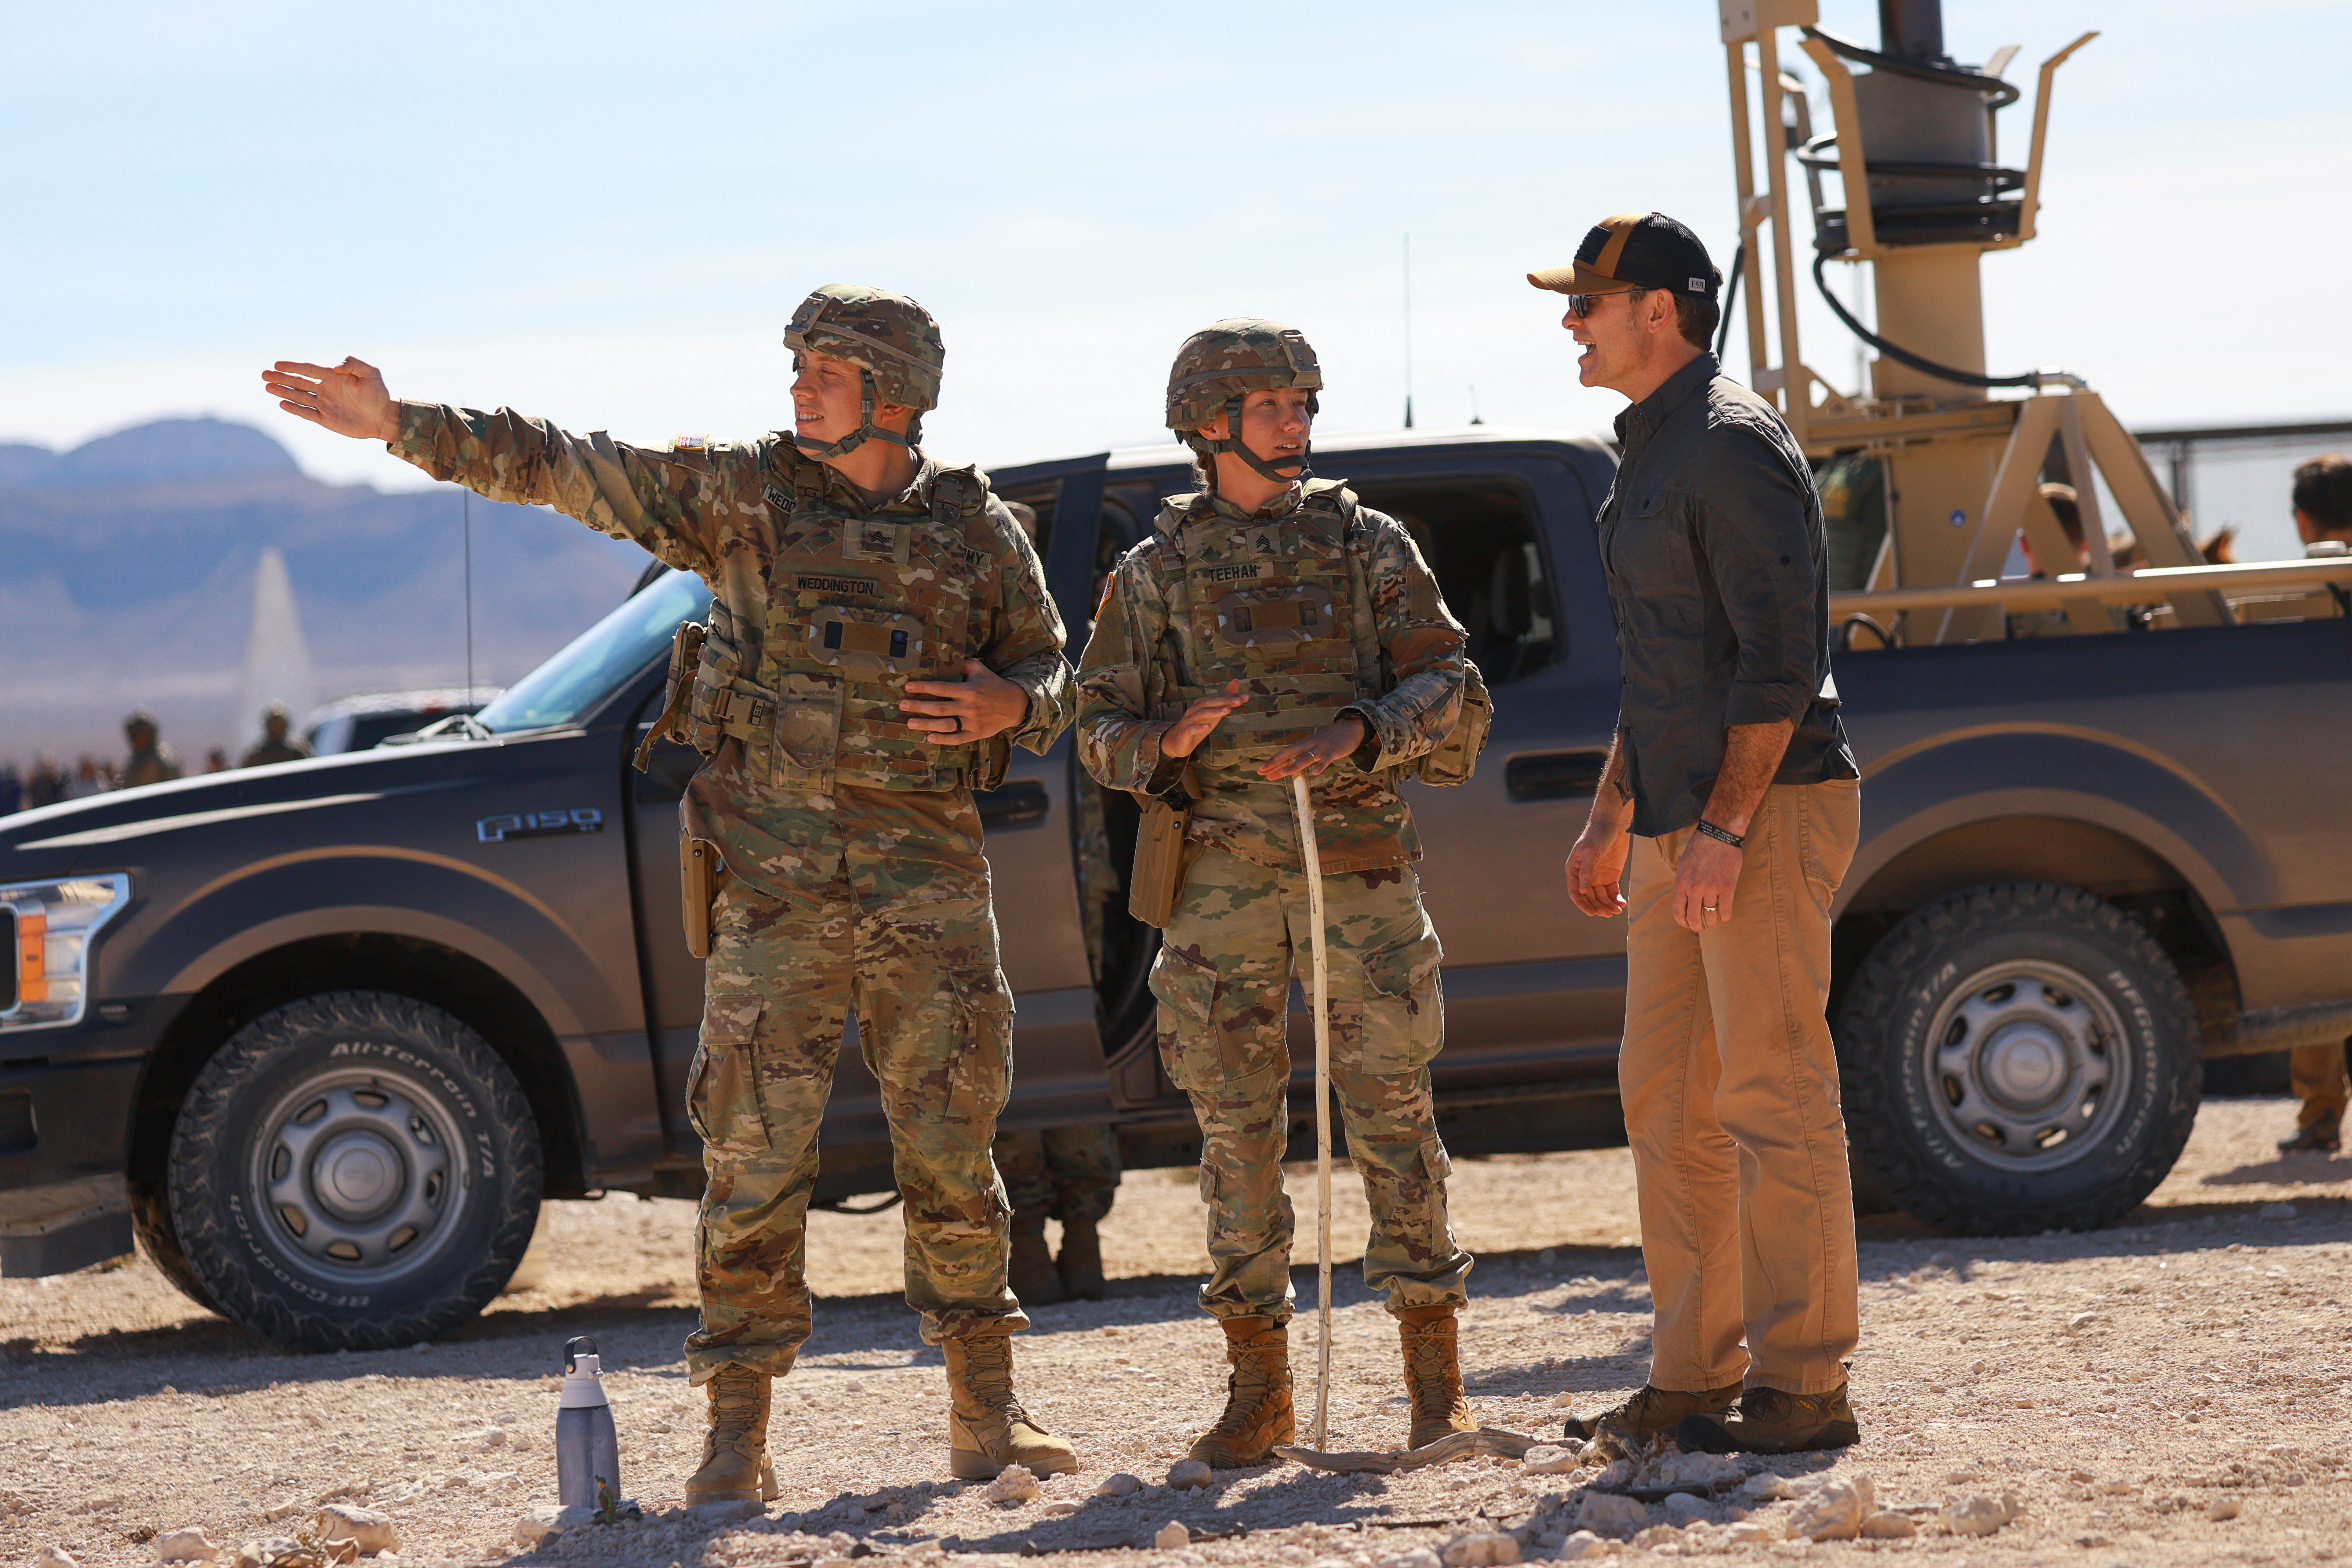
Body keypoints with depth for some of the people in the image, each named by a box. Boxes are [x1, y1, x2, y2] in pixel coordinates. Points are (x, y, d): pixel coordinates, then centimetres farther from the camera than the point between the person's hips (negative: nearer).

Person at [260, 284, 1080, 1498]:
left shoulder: (977, 529, 6)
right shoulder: (736, 494, 3)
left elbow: (1052, 680, 13)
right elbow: (554, 467, 1)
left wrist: (1008, 704, -10)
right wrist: (398, 423, -5)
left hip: (930, 877, 1)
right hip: (776, 878, -1)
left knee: (953, 1151, 5)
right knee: (756, 1155, -3)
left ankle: (985, 1417, 16)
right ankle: (738, 1437, 2)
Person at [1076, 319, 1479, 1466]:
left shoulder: (1367, 545, 8)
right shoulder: (1155, 574, 8)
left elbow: (1438, 679, 3)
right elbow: (1101, 730, 7)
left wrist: (1360, 733, -16)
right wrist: (1166, 743, -15)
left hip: (1359, 859, -1)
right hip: (1225, 874, 1)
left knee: (1390, 1102, -3)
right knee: (1238, 1123, 1)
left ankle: (1435, 1372, 2)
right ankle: (1258, 1389, 8)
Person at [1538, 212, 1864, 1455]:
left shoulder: (1732, 447, -12)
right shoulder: (1650, 456, 19)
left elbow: (1779, 656, -19)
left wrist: (1725, 827, -24)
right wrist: (1612, 817, 24)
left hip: (1766, 813, -10)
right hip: (1683, 823, 10)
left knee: (1774, 1095, -9)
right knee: (1668, 1098, 10)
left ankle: (1802, 1386, -7)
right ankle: (1694, 1382, 16)